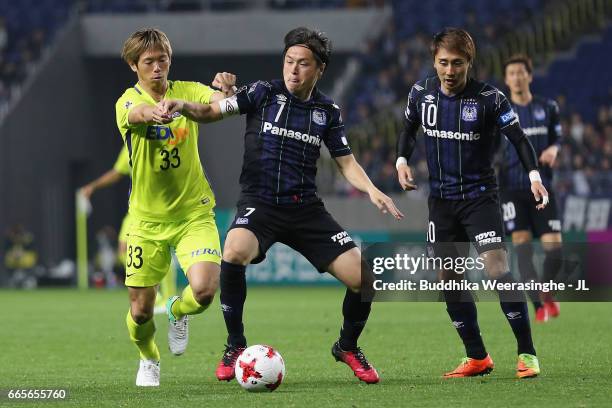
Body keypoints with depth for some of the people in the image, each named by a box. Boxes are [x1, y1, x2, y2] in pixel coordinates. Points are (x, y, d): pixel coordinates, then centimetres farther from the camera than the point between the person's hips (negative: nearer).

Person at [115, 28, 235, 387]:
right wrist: (154, 112, -58)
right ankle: (149, 359, 37)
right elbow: (137, 113, -34)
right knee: (141, 311, 2)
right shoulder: (128, 101, -9)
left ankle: (177, 312, 17)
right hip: (147, 219, -1)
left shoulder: (187, 91, -1)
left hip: (193, 213, 1)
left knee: (204, 290, -21)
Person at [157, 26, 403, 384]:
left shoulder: (328, 111, 7)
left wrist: (372, 190, -7)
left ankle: (348, 347, 24)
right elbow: (213, 111, -7)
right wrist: (184, 107, -28)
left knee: (362, 277, -7)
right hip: (259, 203, -3)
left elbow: (346, 161, 12)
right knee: (235, 253, -35)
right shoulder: (263, 93, -1)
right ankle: (236, 346, -14)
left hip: (306, 207, 3)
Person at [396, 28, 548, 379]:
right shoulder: (421, 93, -1)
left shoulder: (489, 98, -13)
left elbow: (519, 139, -9)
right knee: (449, 279, 5)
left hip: (480, 195, -5)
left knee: (497, 267, -19)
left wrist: (534, 175, -24)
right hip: (442, 199, 5)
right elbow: (409, 130, 18)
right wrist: (402, 160, 0)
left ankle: (527, 353, -13)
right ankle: (478, 359, 17)